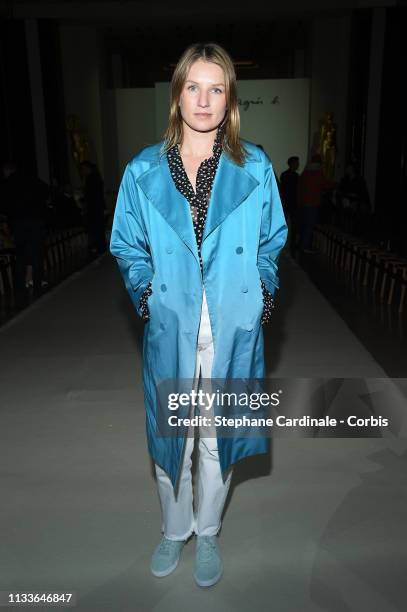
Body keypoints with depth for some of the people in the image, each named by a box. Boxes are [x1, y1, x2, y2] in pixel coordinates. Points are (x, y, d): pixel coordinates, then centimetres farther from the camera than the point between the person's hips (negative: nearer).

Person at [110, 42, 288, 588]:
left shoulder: (255, 167, 0)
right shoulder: (143, 170, 1)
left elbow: (271, 241, 9)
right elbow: (127, 246, 8)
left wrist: (263, 291, -4)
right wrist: (145, 290, -6)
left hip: (233, 328, 0)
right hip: (170, 326, 1)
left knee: (218, 437, 14)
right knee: (169, 435, 15)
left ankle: (208, 532, 41)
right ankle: (175, 530, 43)